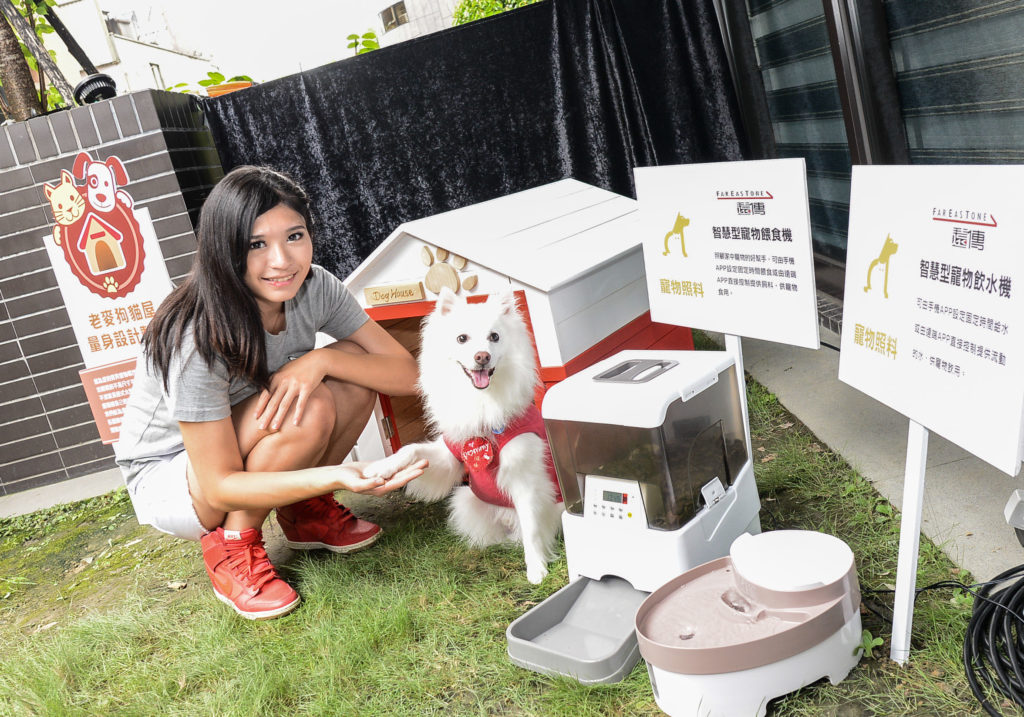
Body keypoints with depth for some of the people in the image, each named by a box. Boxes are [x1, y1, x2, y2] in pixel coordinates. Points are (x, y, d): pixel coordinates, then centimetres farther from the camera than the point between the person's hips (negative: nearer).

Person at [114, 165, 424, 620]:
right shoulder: (197, 339, -33)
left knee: (353, 363, -18)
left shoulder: (314, 288, -15)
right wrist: (335, 476, -45)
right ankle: (230, 547, -10)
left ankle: (304, 513, 2)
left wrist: (320, 361, -33)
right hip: (168, 480, -6)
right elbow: (219, 488, -30)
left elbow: (405, 373, -15)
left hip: (246, 455, 6)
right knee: (307, 408, -33)